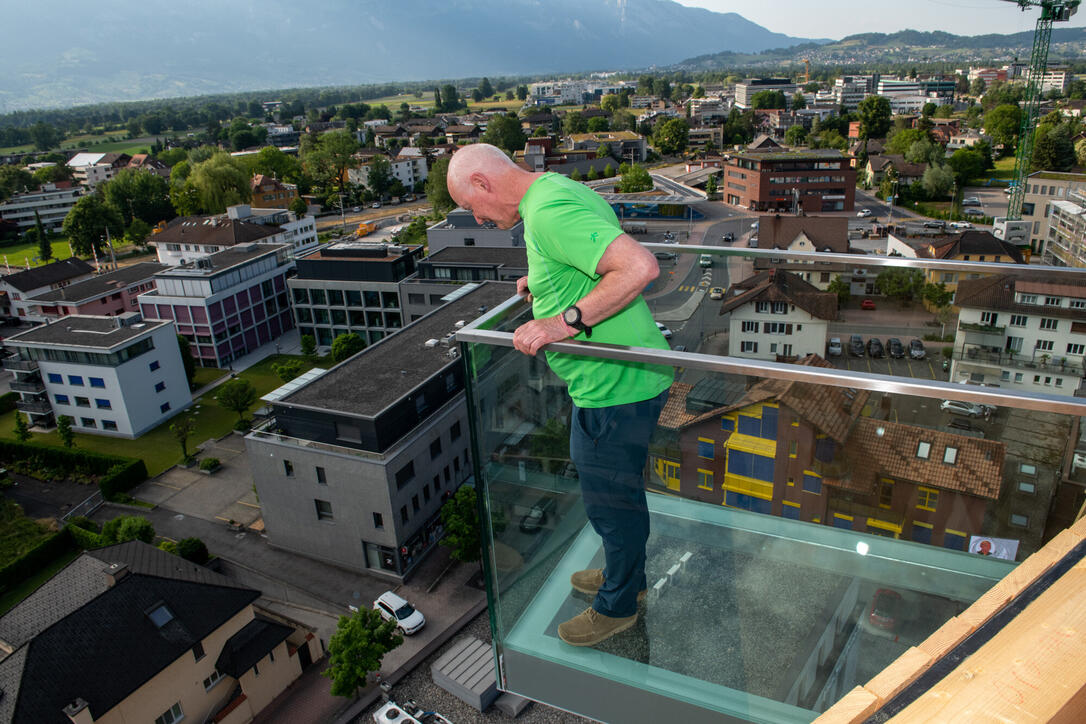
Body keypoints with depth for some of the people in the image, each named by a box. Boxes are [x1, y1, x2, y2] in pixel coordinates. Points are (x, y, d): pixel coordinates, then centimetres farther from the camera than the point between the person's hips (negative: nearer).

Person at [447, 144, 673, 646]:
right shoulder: (562, 191, 10)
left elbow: (641, 266, -32)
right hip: (623, 377, 10)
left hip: (614, 386, -10)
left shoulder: (549, 213, -23)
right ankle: (627, 574, 49)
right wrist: (545, 283, 22)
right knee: (616, 489, 27)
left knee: (610, 498, 10)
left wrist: (567, 321, -30)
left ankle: (617, 606, 34)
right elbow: (612, 260, 24)